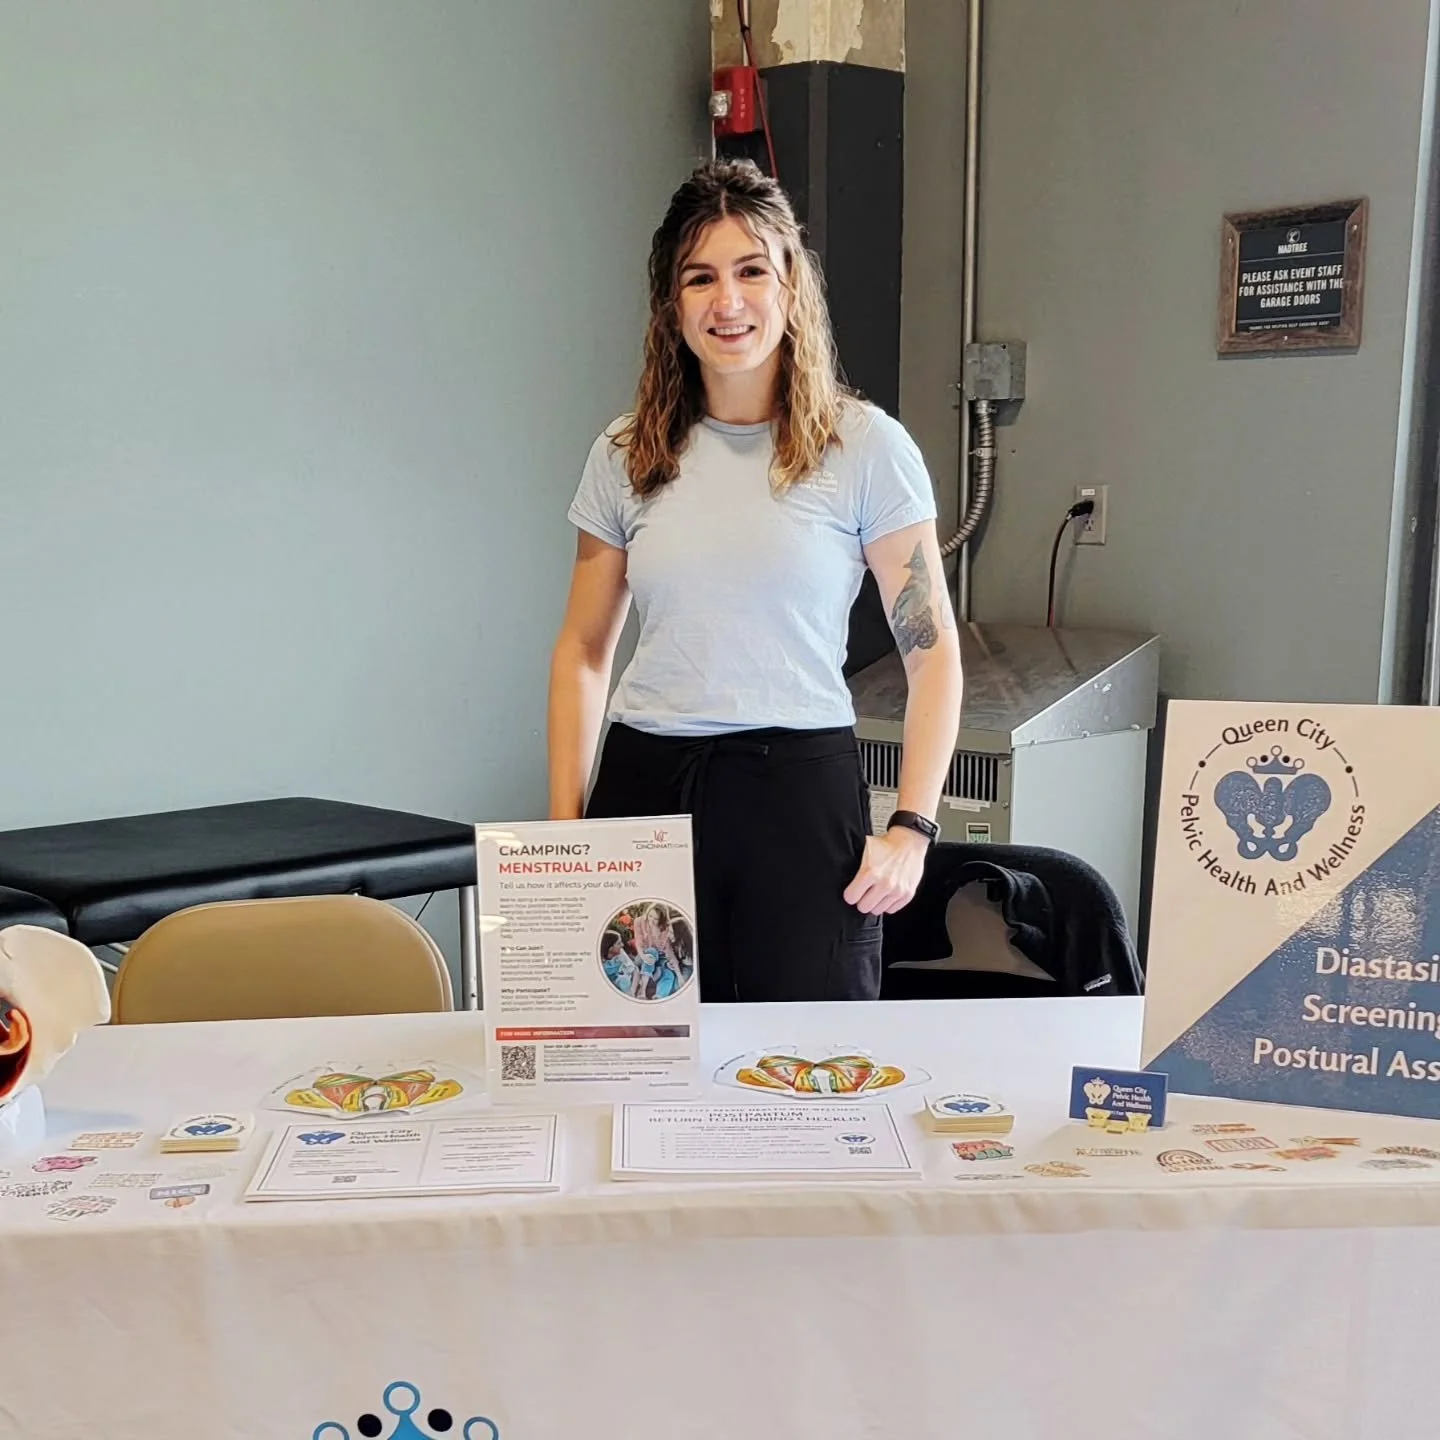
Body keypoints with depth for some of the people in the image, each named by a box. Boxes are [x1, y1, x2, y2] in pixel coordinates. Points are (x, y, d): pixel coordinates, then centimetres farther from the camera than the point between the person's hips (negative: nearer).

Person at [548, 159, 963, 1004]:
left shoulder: (864, 445, -1)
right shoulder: (626, 456, 7)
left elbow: (933, 653, -1)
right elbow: (583, 650, 12)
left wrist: (912, 830, -8)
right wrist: (564, 823, 5)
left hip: (802, 784, -2)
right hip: (645, 785, 2)